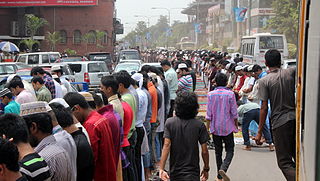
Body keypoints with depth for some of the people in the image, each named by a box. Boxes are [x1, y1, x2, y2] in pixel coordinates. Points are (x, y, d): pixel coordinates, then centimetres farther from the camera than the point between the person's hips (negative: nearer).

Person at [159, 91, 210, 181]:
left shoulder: (169, 123, -6)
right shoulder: (199, 125, -9)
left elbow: (166, 146, -14)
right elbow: (204, 151, -7)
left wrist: (161, 169, -16)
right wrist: (206, 169, 9)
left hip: (175, 171, 3)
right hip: (192, 173, -2)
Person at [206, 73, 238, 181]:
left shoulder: (211, 94, -3)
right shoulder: (230, 94, -8)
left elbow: (208, 114, -1)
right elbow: (234, 113, -5)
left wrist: (209, 126, 11)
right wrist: (236, 125, 9)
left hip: (215, 128, 2)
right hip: (227, 127, -2)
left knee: (218, 152, 12)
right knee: (230, 151, 5)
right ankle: (223, 169, -21)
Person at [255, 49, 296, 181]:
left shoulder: (264, 81, -5)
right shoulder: (291, 72, 1)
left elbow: (264, 107, -8)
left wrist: (259, 132, -4)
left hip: (279, 122, -4)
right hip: (295, 119, 4)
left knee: (284, 162, 1)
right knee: (297, 156, 20)